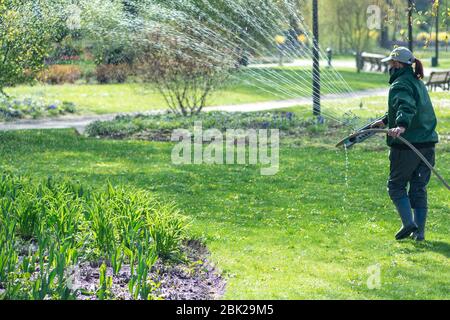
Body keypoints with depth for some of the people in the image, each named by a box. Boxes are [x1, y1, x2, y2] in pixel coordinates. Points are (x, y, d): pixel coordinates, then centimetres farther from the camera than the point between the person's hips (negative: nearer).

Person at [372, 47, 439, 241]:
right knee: (419, 188, 11)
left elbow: (406, 108, -31)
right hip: (427, 143, 8)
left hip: (407, 145, -8)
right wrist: (385, 121, 47)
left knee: (396, 185, 6)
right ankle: (419, 231, 9)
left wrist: (401, 125, -49)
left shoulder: (400, 85, -11)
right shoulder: (418, 83, 19)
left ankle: (409, 223, -8)